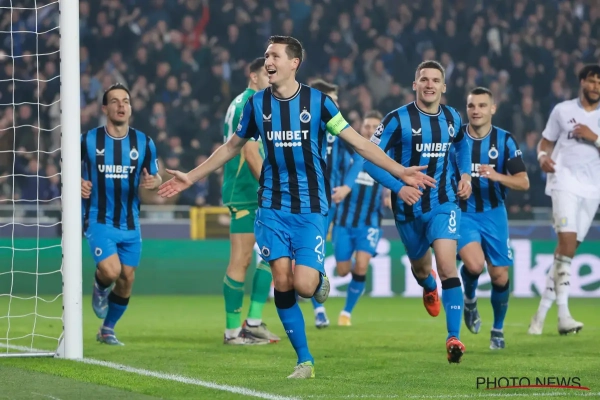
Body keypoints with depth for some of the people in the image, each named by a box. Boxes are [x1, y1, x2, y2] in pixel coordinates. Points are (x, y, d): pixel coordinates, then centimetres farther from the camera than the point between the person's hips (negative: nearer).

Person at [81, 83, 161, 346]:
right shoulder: (88, 141, -5)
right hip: (99, 221, -3)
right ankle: (100, 288, 17)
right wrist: (78, 184, -14)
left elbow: (156, 178, 9)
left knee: (126, 279, 5)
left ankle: (107, 329, 26)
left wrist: (153, 183, -15)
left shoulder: (144, 143, 1)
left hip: (130, 223, 3)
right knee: (111, 271, -21)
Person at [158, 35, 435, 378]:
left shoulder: (317, 101, -4)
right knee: (281, 282, -7)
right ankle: (305, 360, 5)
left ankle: (321, 282, 23)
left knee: (304, 284, -16)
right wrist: (191, 177, 20)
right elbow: (232, 147, 19)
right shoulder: (257, 103, 5)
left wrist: (399, 171, -7)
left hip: (311, 208, -3)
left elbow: (358, 141, -1)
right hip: (273, 207, 3)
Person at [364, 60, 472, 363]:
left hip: (443, 204, 0)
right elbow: (370, 158, -14)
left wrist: (465, 174, 9)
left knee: (447, 267, -18)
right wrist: (398, 187, -26)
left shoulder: (452, 118, 2)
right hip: (409, 206, 0)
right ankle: (429, 286, 59)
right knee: (420, 267, 19)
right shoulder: (398, 119, -12)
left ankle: (454, 338, -18)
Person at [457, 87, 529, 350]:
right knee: (474, 264, -26)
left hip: (493, 214, 2)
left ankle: (498, 329, 26)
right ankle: (469, 301, 8)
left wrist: (496, 176, -26)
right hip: (462, 213, -2)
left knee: (500, 276, 2)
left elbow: (523, 182, -9)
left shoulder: (504, 140, -5)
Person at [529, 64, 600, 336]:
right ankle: (563, 314, -23)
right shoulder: (563, 110, 7)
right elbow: (546, 142, 13)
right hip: (565, 182, -3)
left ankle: (542, 310, 11)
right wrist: (543, 157, -7)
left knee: (568, 247, 2)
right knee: (567, 240, -19)